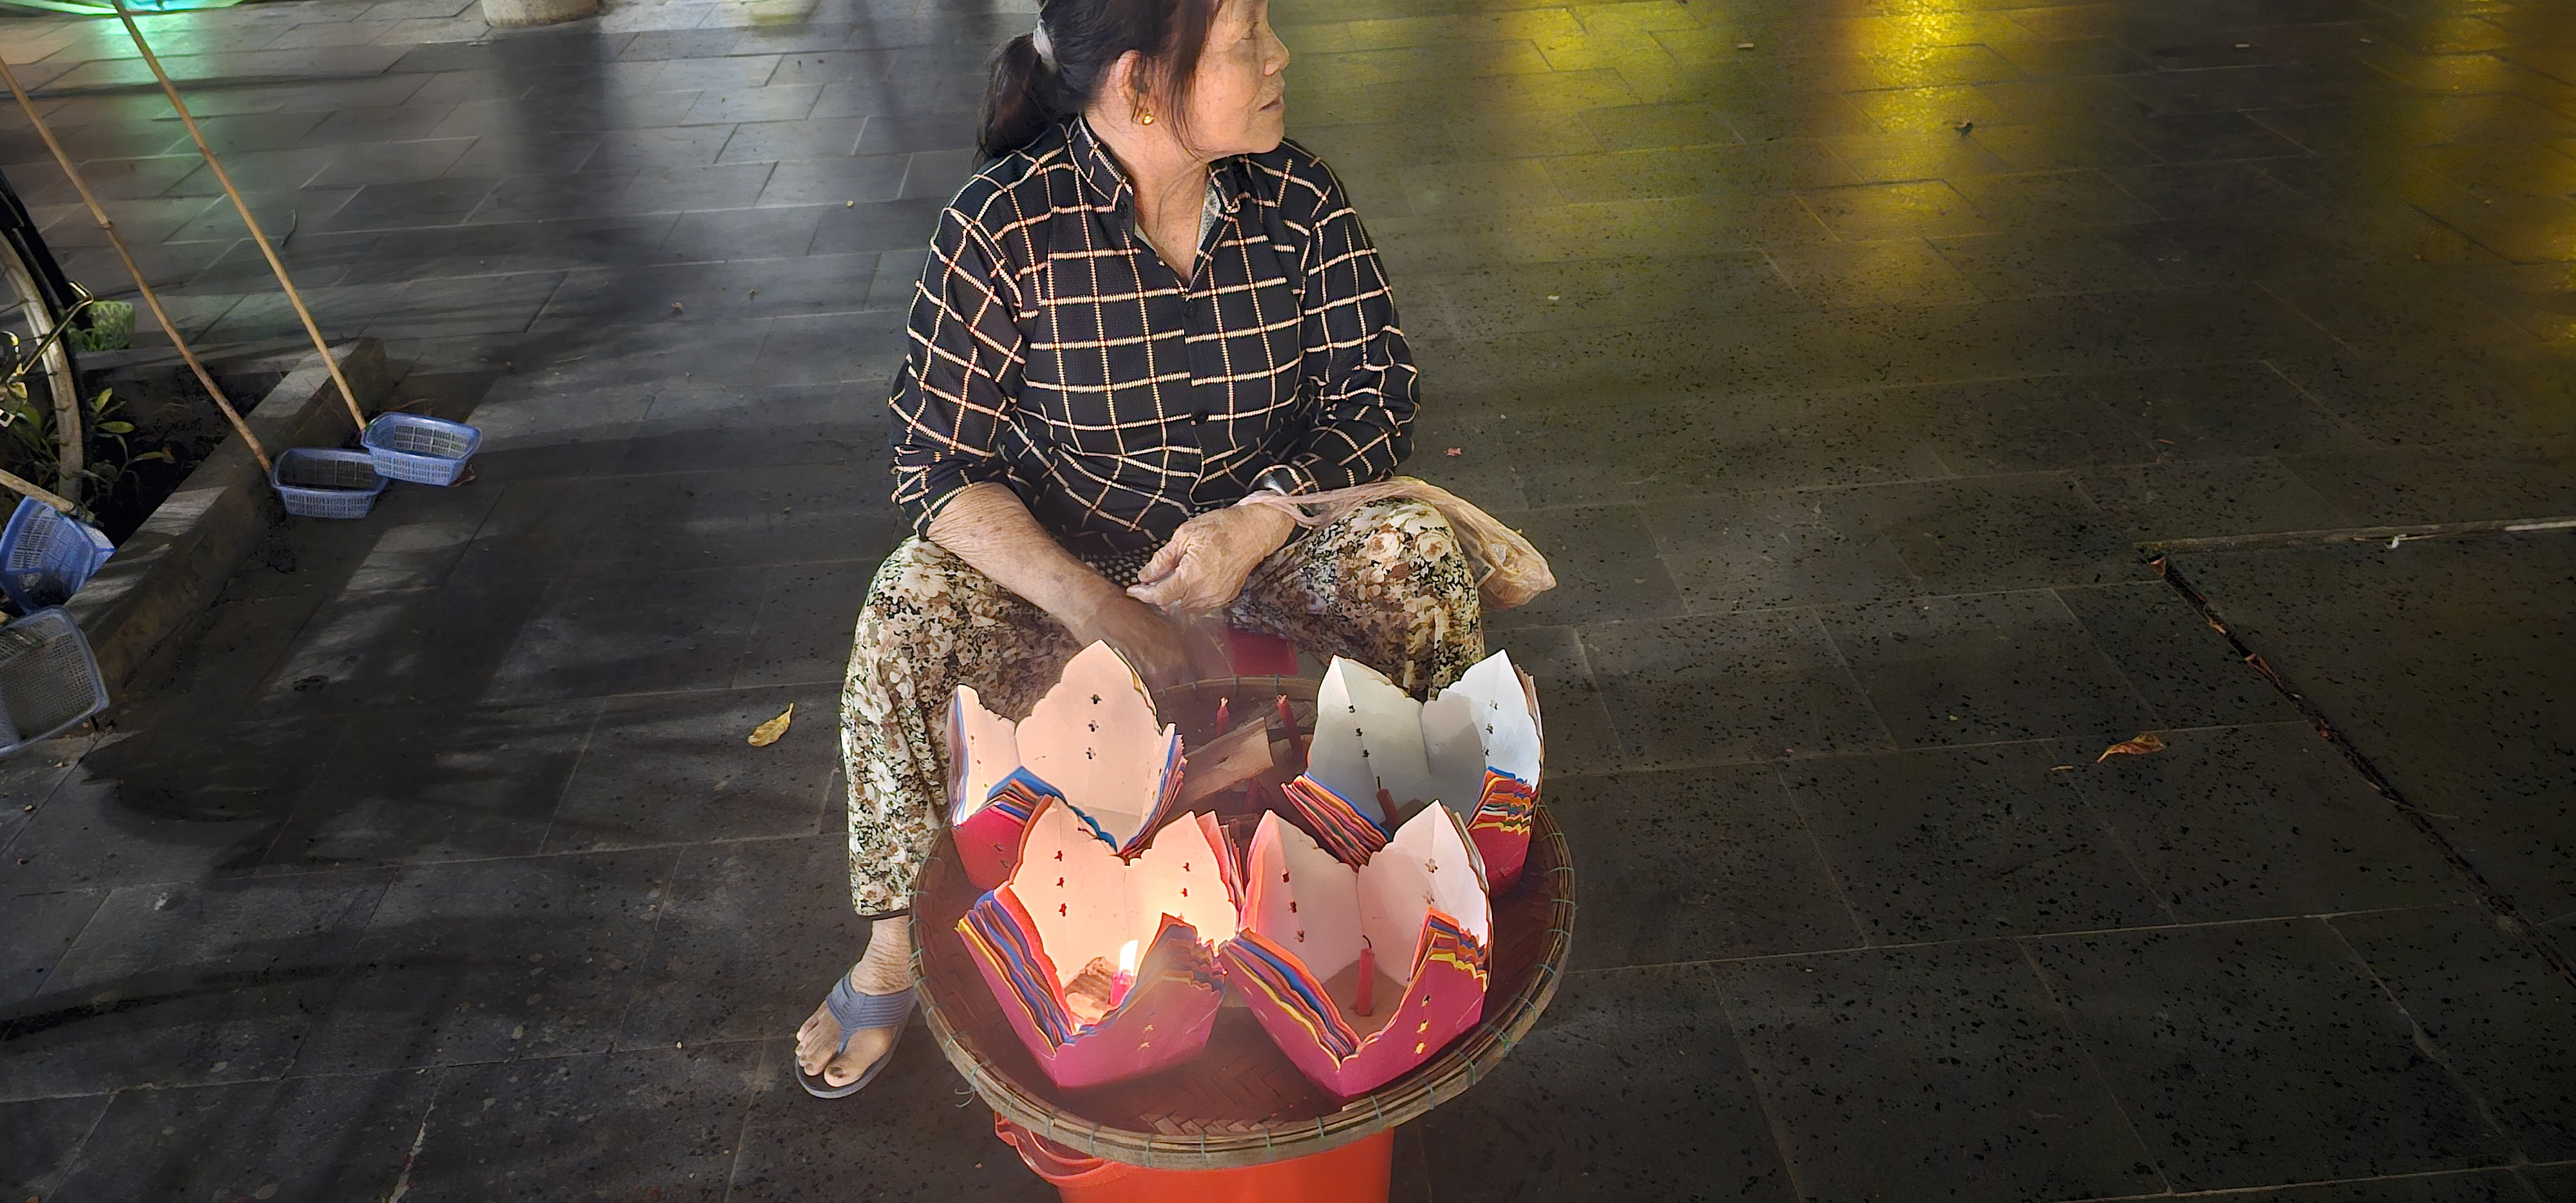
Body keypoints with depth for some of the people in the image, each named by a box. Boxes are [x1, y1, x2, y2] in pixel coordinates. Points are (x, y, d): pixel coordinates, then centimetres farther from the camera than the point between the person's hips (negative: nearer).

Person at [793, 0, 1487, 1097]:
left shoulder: (1298, 201, -8)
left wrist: (1260, 521, -27)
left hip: (1258, 542, 2)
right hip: (1052, 559, -1)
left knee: (1418, 555, -26)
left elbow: (1371, 403, -6)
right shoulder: (1002, 229, -17)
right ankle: (896, 947, -7)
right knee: (907, 615, -29)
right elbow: (938, 463, -17)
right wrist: (1089, 604, -34)